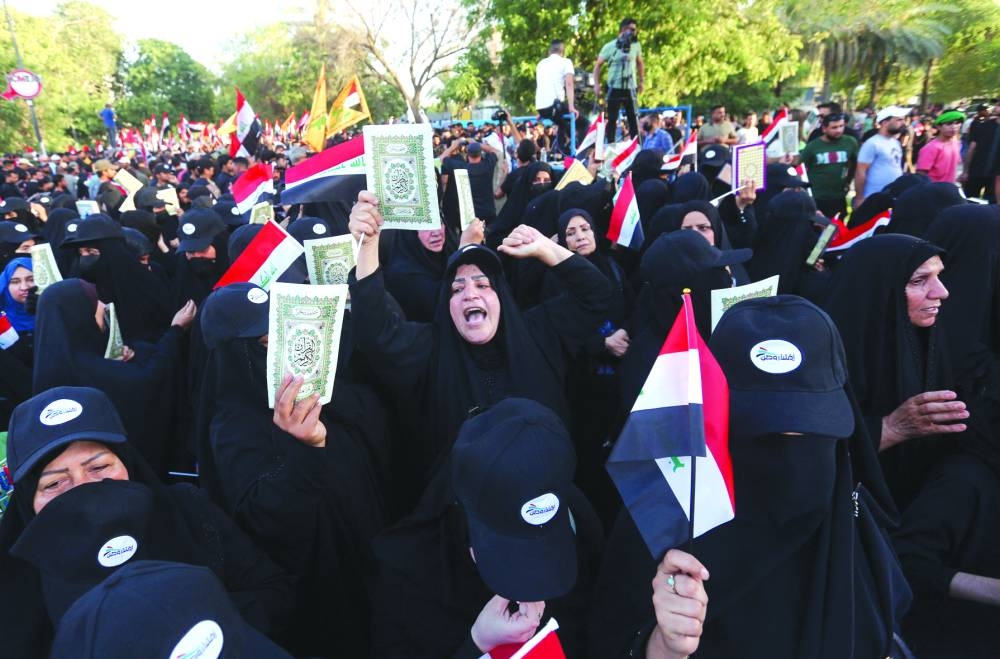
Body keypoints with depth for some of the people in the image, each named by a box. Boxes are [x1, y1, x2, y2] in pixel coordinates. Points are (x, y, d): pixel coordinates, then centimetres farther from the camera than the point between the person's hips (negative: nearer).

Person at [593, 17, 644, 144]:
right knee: (611, 119, 2)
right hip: (614, 88, -2)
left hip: (630, 88, 2)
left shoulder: (636, 45, 5)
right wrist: (596, 84, -8)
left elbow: (640, 63, 19)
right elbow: (598, 65, 0)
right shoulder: (610, 46, -4)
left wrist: (641, 81, 12)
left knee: (633, 119, 1)